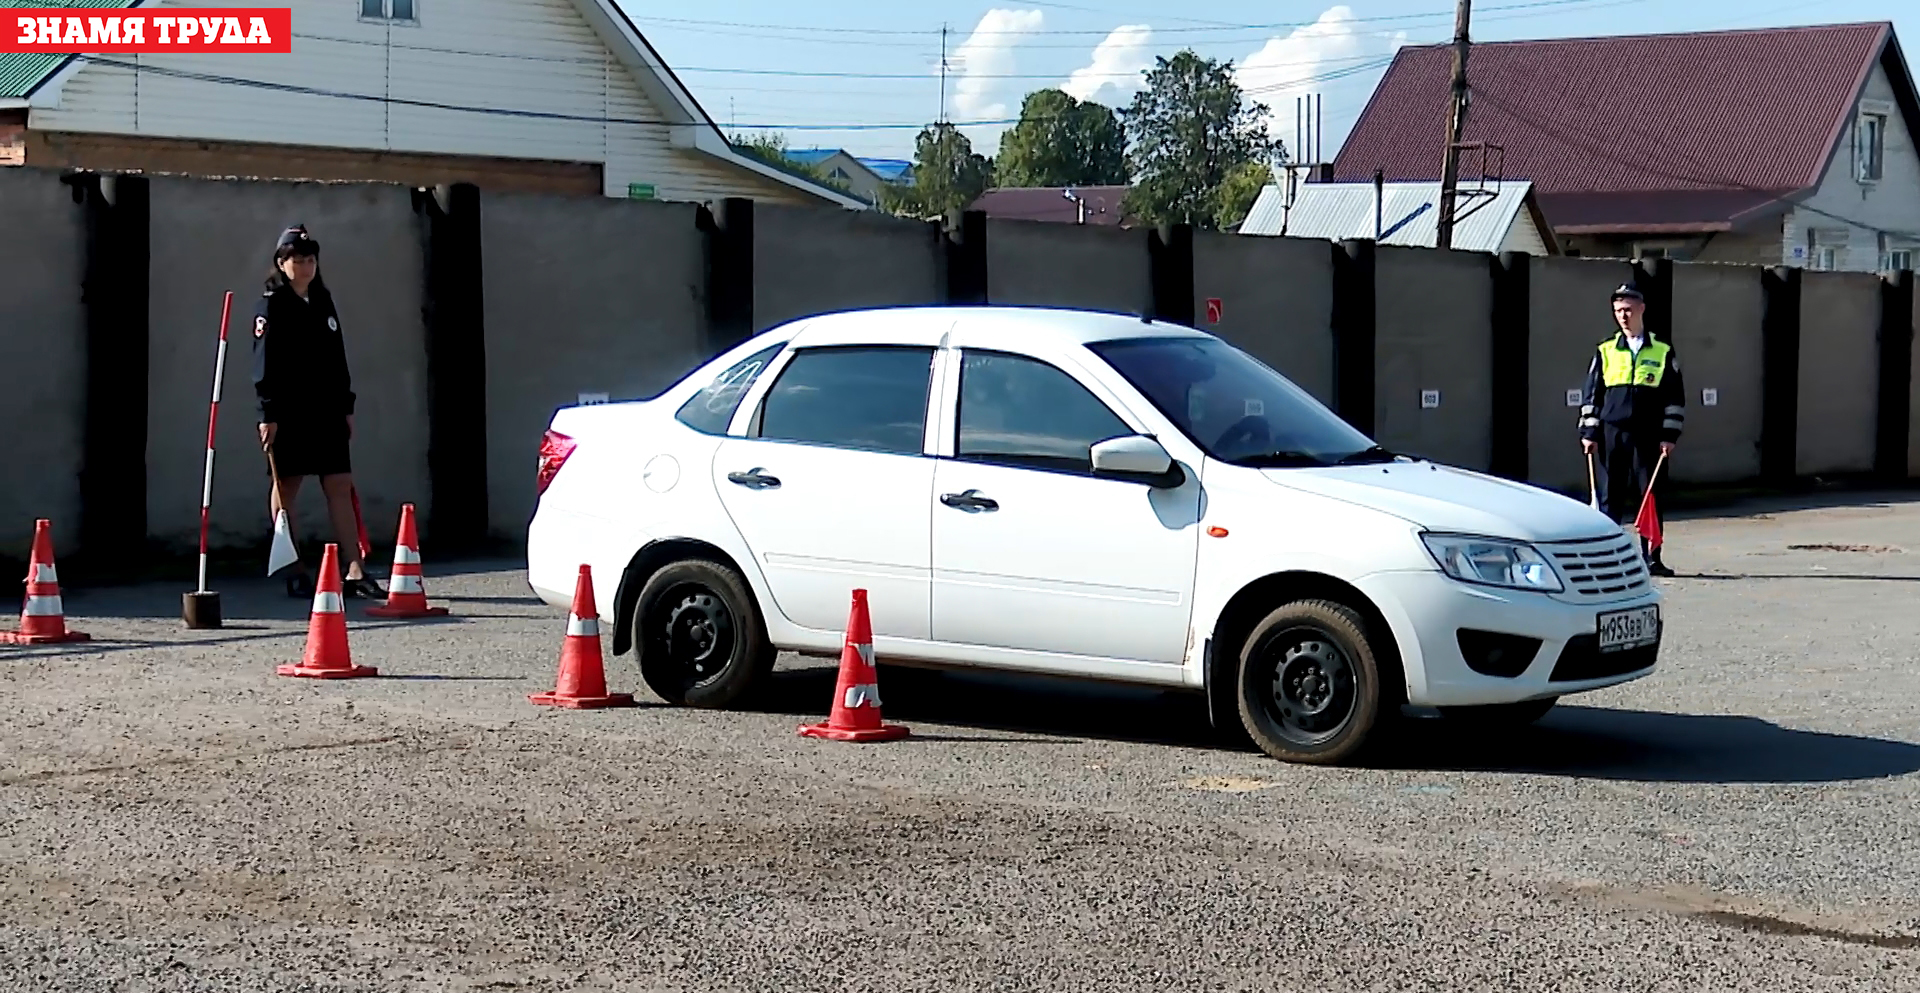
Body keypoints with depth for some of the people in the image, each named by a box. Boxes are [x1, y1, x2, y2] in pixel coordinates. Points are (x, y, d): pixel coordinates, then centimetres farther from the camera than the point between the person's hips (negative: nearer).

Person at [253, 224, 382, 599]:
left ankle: (355, 571, -2)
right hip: (288, 410, -5)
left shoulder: (323, 301, 14)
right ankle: (294, 573, 9)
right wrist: (268, 413, -15)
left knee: (340, 486, 0)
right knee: (286, 486, 3)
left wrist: (346, 406, 14)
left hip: (327, 409, 6)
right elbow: (265, 362, -9)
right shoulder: (272, 305, -4)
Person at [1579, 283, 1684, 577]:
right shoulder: (1605, 351, 8)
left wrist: (1670, 435, 0)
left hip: (1649, 436, -1)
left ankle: (1652, 557, 7)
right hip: (1612, 433, 1)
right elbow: (1591, 395, 10)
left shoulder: (1663, 352, 6)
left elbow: (1675, 397, 7)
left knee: (1651, 497, 1)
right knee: (1609, 496, 2)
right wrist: (1589, 433, 3)